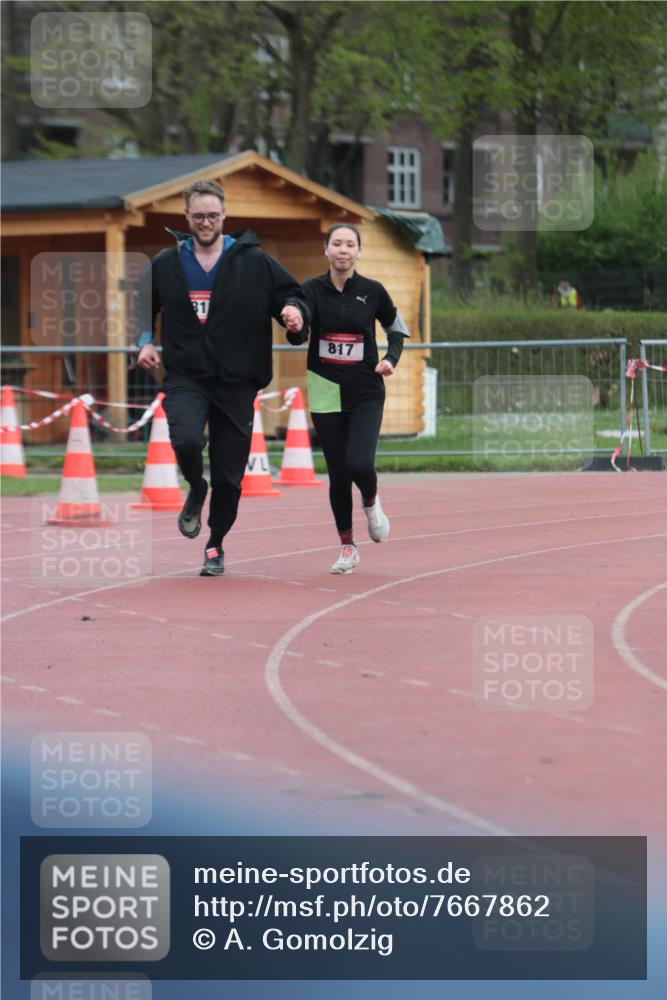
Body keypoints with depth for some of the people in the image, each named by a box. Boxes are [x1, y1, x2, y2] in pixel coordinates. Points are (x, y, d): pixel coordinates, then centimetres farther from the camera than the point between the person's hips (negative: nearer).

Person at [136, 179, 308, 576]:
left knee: (229, 476, 4)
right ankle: (196, 491, 5)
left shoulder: (254, 262, 1)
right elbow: (141, 309, 20)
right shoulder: (165, 265, 6)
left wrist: (294, 310, -16)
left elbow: (292, 294, 6)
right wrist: (145, 342, 3)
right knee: (186, 439, -29)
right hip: (185, 379, 0)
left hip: (236, 383, 0)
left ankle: (216, 545, 28)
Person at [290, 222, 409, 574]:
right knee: (337, 473, 4)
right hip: (325, 392, 1)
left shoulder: (372, 291, -4)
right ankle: (347, 547, 21)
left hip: (365, 392, -1)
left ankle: (371, 501, 17)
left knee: (359, 463, -19)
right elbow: (296, 338, -16)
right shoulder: (312, 290, -4)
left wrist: (390, 359, -8)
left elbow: (397, 331, 11)